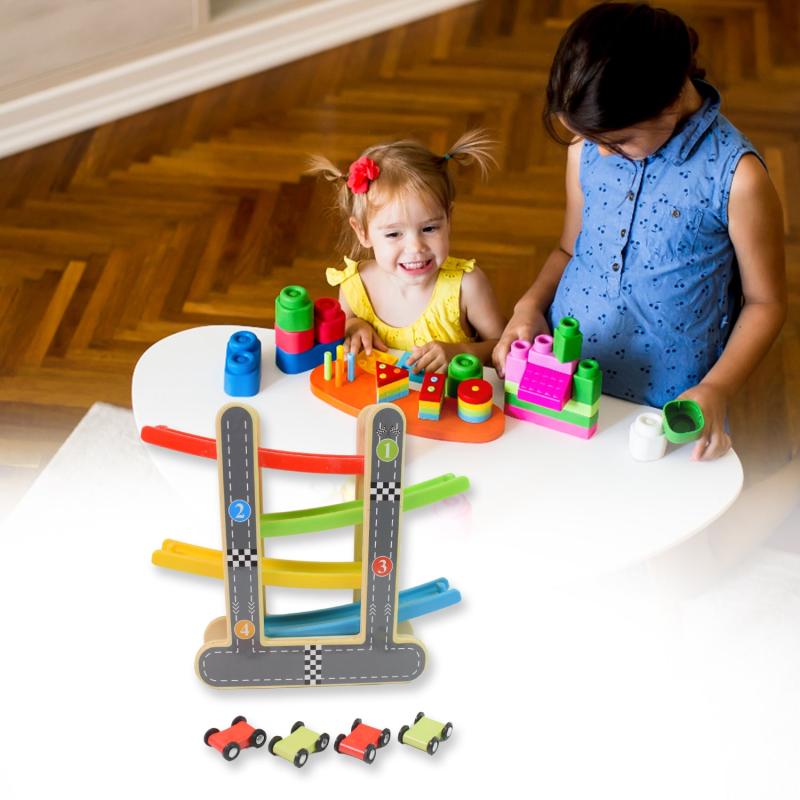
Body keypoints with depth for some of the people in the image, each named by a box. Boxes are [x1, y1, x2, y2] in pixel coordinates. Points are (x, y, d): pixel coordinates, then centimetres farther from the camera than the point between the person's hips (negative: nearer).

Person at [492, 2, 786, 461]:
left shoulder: (736, 177, -17)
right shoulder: (587, 148, -2)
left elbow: (765, 302, -7)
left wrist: (716, 391, -18)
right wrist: (530, 306, -6)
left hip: (664, 408, -4)